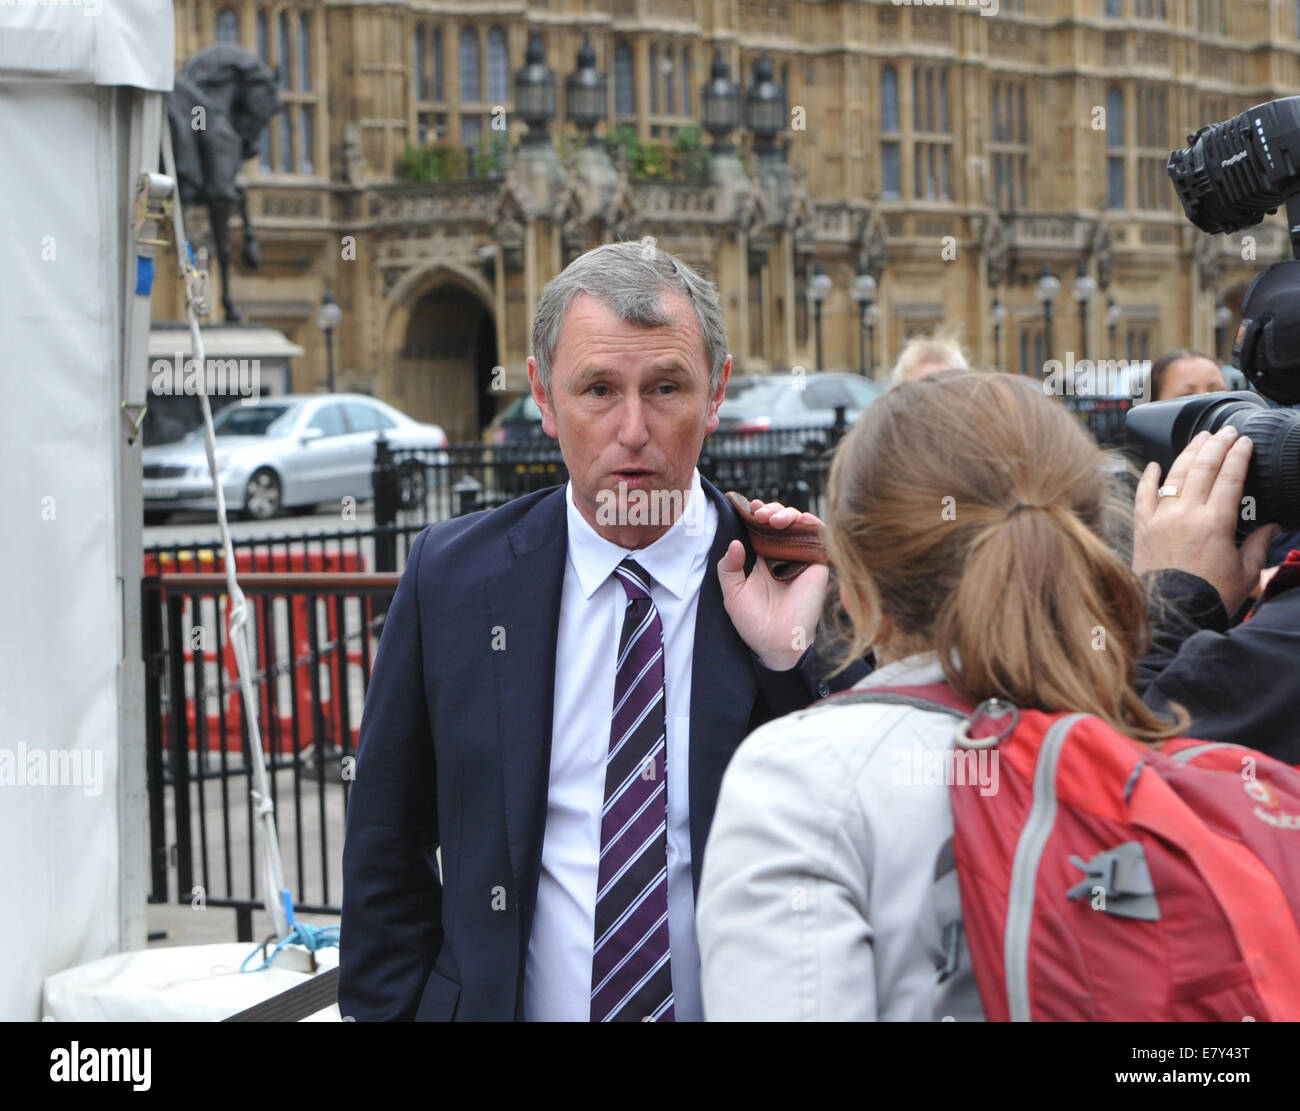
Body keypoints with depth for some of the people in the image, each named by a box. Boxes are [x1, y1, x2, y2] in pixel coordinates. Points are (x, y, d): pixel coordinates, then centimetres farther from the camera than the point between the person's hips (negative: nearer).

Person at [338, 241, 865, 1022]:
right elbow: (389, 847, 1)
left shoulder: (804, 582, -9)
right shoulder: (452, 576, -5)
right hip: (509, 1002, 1)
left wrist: (796, 664, -22)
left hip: (743, 1002, -1)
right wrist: (387, 1011, -3)